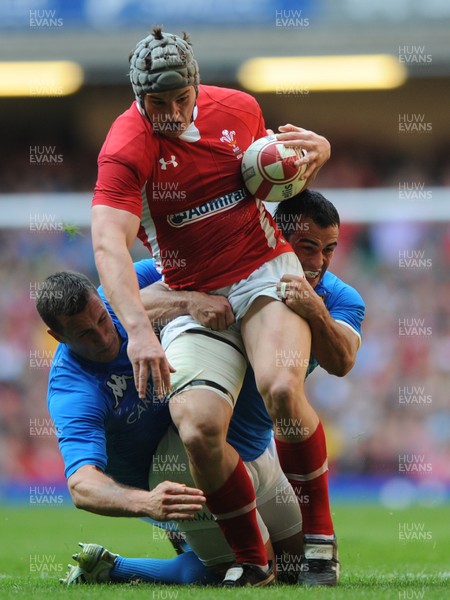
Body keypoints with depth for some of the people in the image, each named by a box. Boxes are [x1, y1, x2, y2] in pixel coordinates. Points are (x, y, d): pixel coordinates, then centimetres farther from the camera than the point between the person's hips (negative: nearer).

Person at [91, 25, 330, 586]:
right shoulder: (126, 148, -14)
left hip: (267, 273, 1)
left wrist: (313, 151, -1)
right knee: (198, 430, -22)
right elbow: (108, 243, -28)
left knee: (281, 387, -28)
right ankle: (252, 559, -1)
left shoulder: (238, 109, 0)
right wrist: (138, 329, -43)